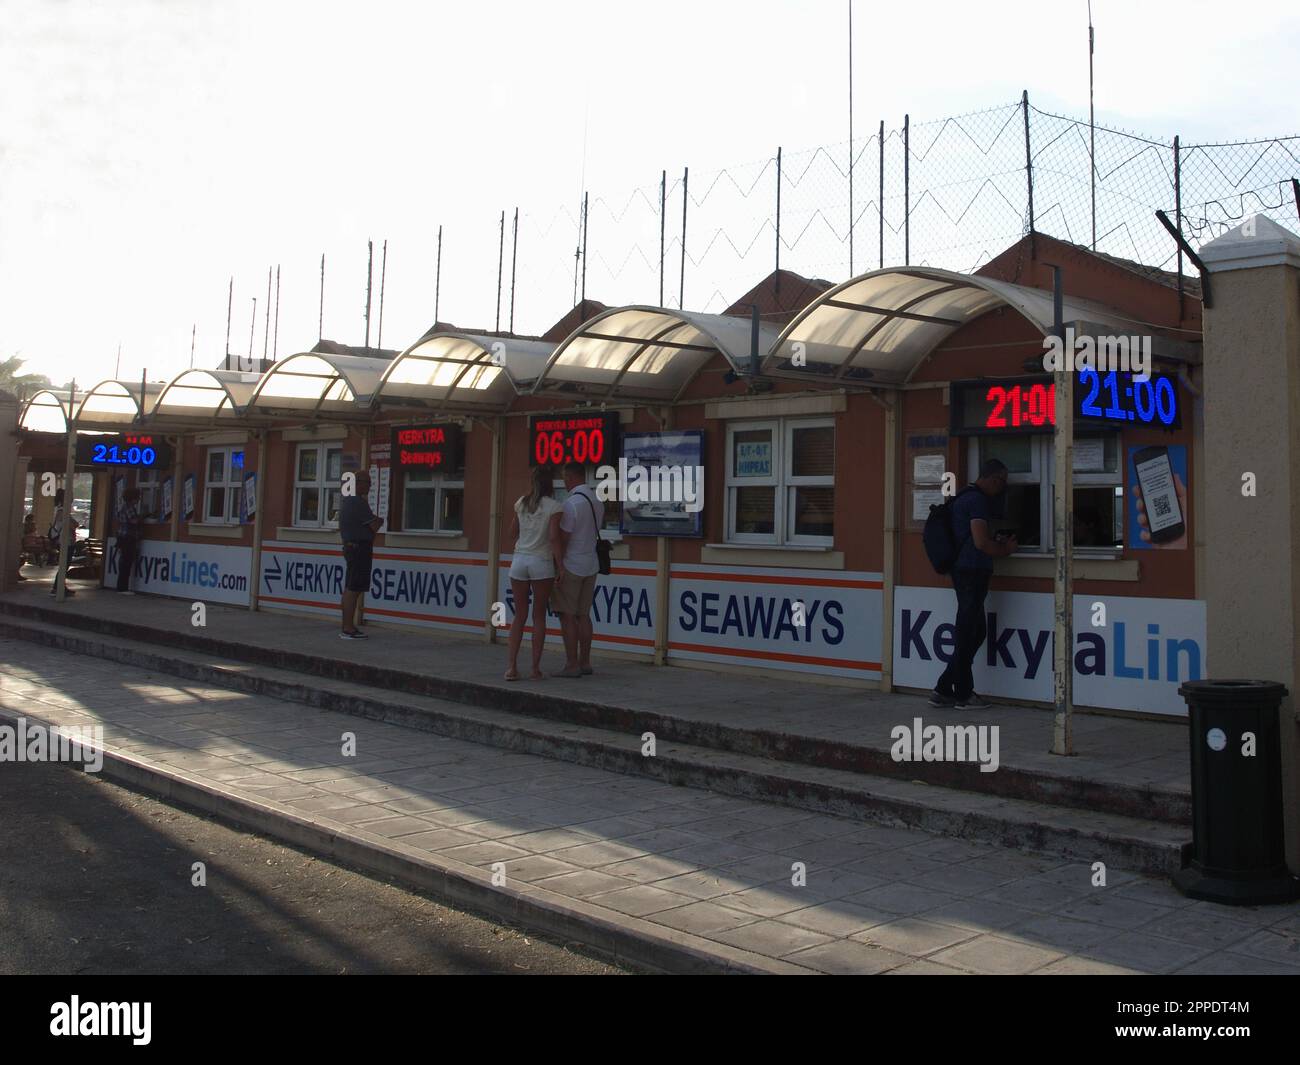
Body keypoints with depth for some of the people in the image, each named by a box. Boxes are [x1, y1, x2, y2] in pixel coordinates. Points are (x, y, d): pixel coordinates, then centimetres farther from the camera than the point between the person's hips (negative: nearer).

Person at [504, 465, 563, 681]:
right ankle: (535, 668, 6)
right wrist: (561, 565, -10)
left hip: (519, 560, 4)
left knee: (519, 615, 10)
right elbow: (554, 537, -14)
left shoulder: (521, 502, 8)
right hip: (542, 562, -4)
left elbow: (512, 533, 13)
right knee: (539, 616, 6)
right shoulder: (554, 506, -6)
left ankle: (512, 666, 1)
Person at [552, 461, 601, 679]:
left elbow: (563, 539, -17)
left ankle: (572, 665, -3)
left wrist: (558, 568, -12)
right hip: (591, 565, 8)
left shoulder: (572, 503, -17)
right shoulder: (597, 500, 8)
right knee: (583, 615, 11)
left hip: (570, 566, -8)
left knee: (567, 616, -2)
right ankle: (585, 663, 14)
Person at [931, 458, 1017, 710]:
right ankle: (963, 695, 8)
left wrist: (997, 541, 17)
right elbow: (981, 542, -19)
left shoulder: (965, 498, 18)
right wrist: (1005, 550, -4)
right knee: (968, 634, -1)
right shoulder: (977, 500, -13)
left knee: (976, 632, 14)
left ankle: (944, 690, 15)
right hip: (972, 572, -10)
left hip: (964, 571, 10)